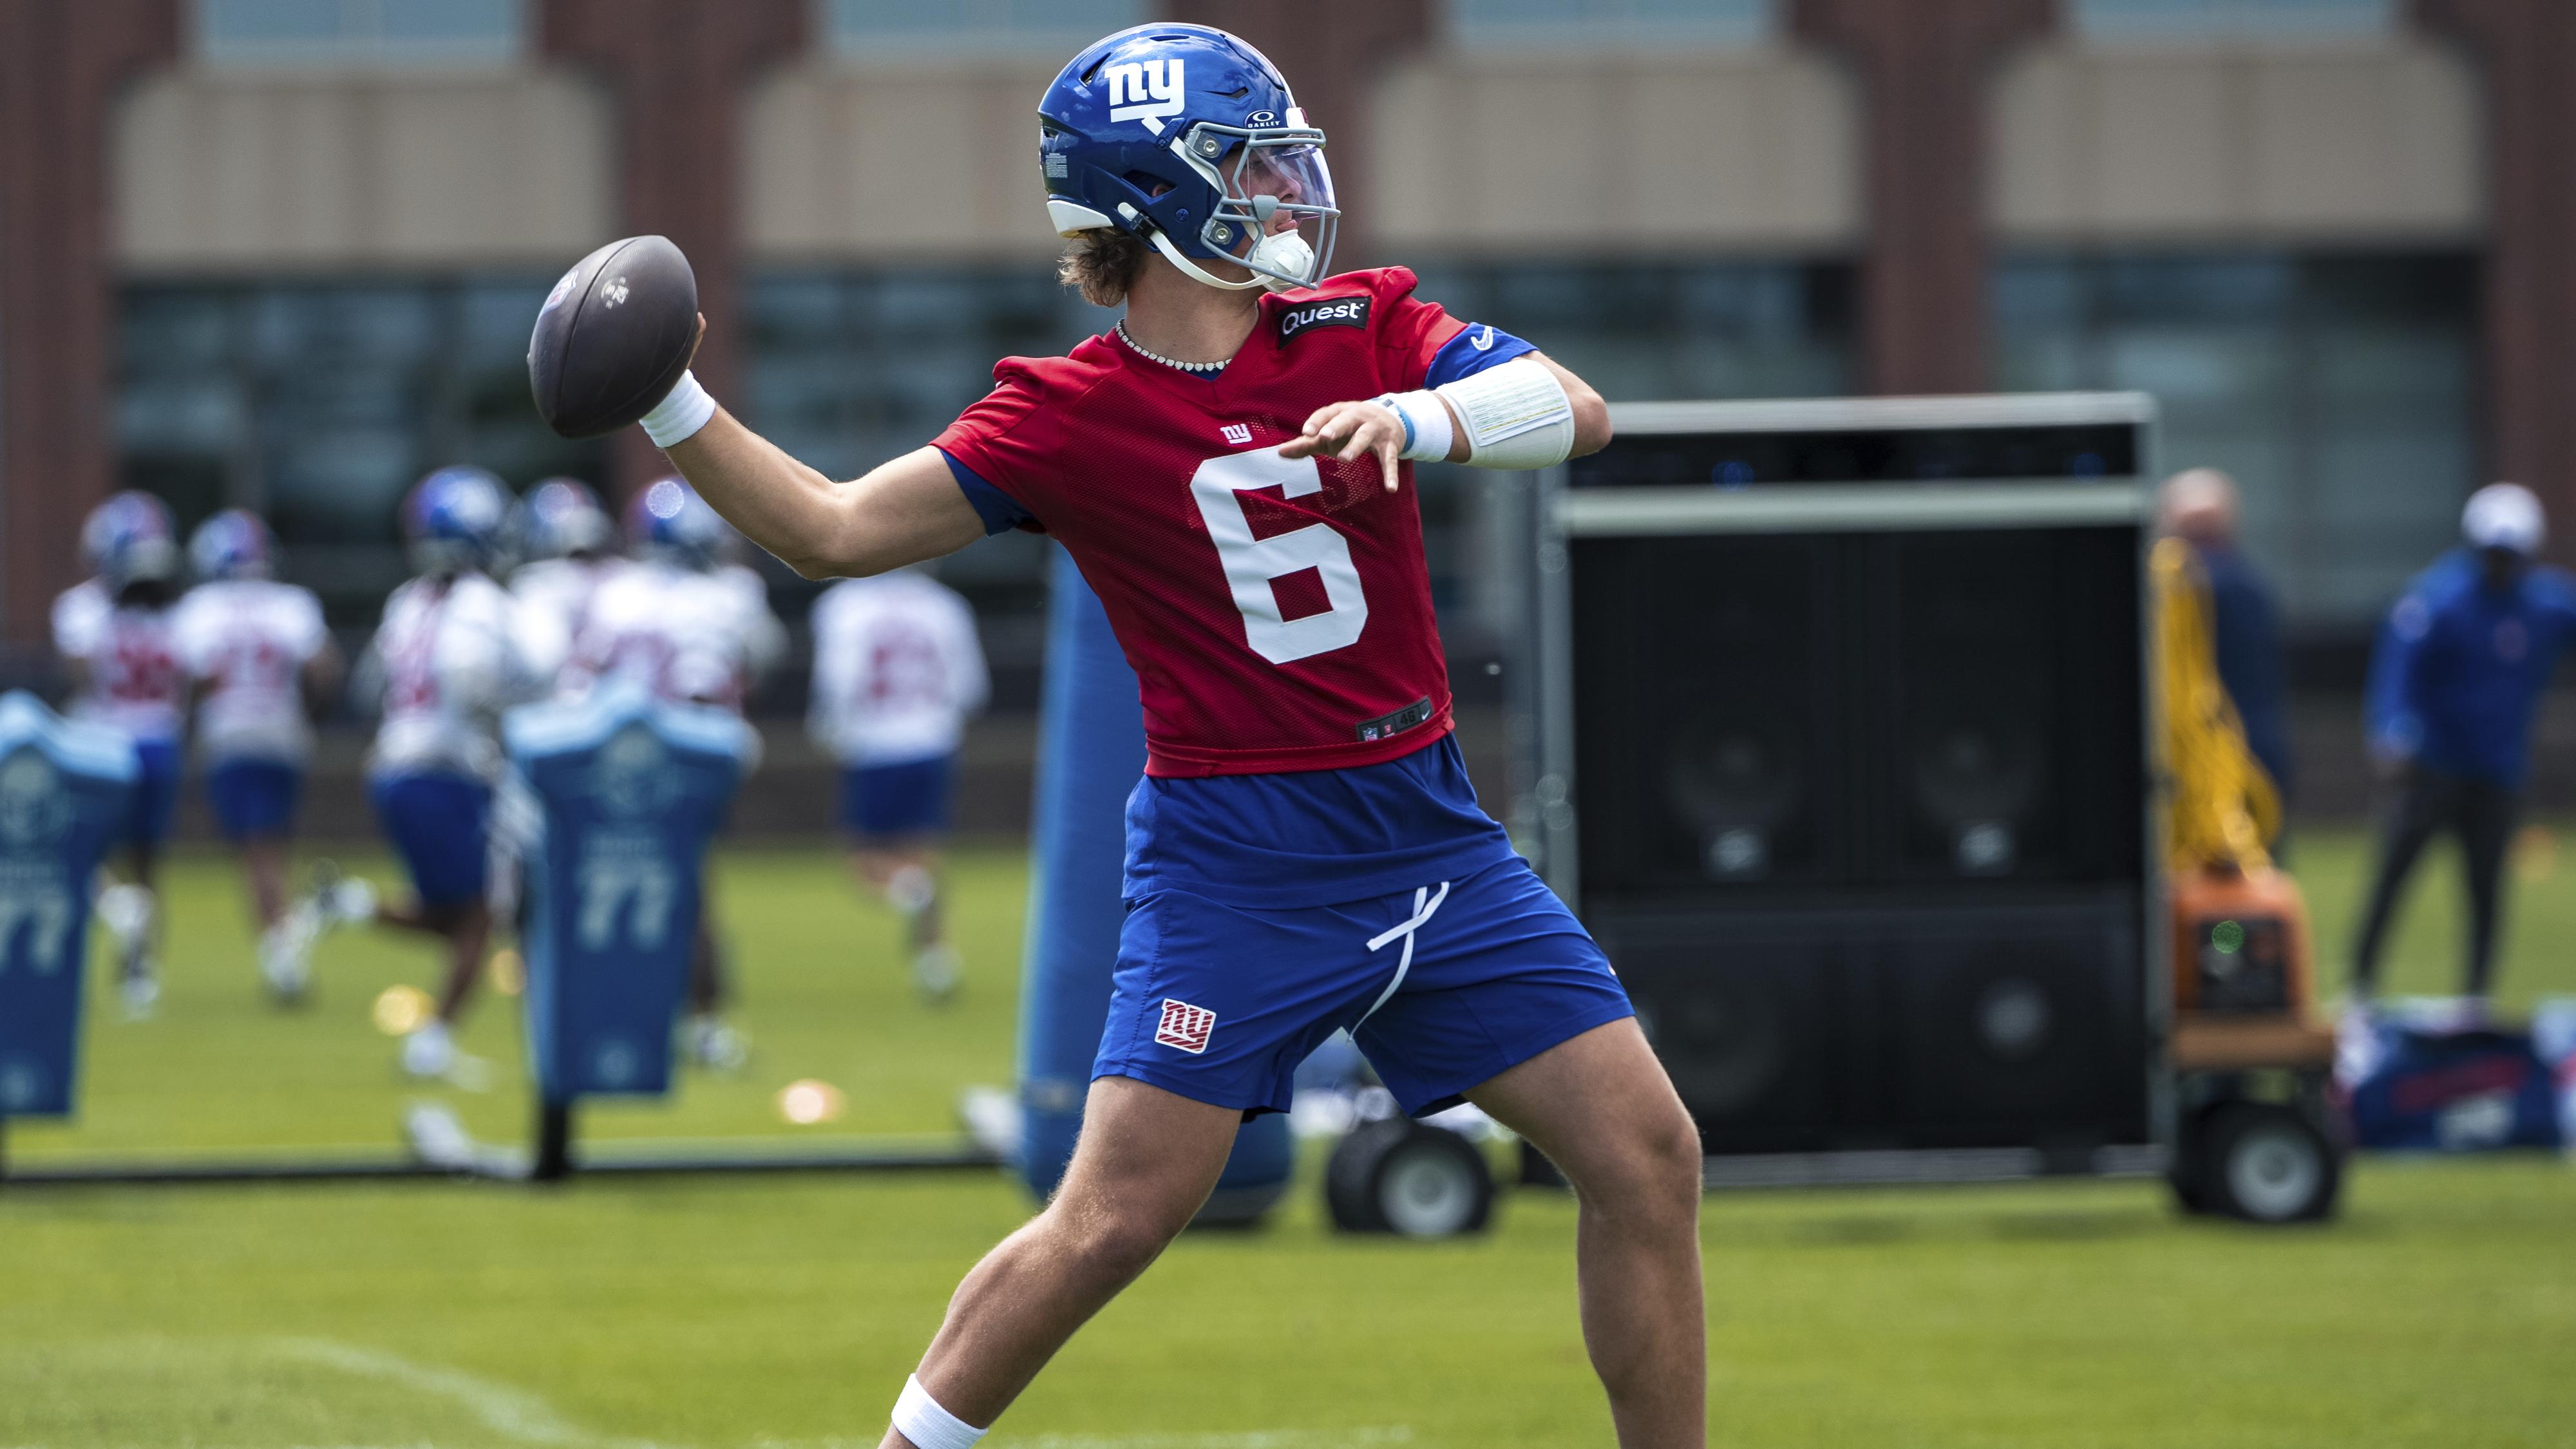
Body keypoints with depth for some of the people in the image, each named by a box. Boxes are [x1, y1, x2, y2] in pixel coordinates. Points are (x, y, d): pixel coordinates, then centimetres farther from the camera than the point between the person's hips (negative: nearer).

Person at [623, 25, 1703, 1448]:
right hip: (1234, 861, -4)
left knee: (1647, 1158, 0)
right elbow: (836, 530, -8)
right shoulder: (1068, 418, -6)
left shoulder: (1360, 331, 2)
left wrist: (1414, 416, -29)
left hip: (1424, 835, 4)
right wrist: (671, 407, -20)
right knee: (1112, 1219, -10)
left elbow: (1577, 410, -11)